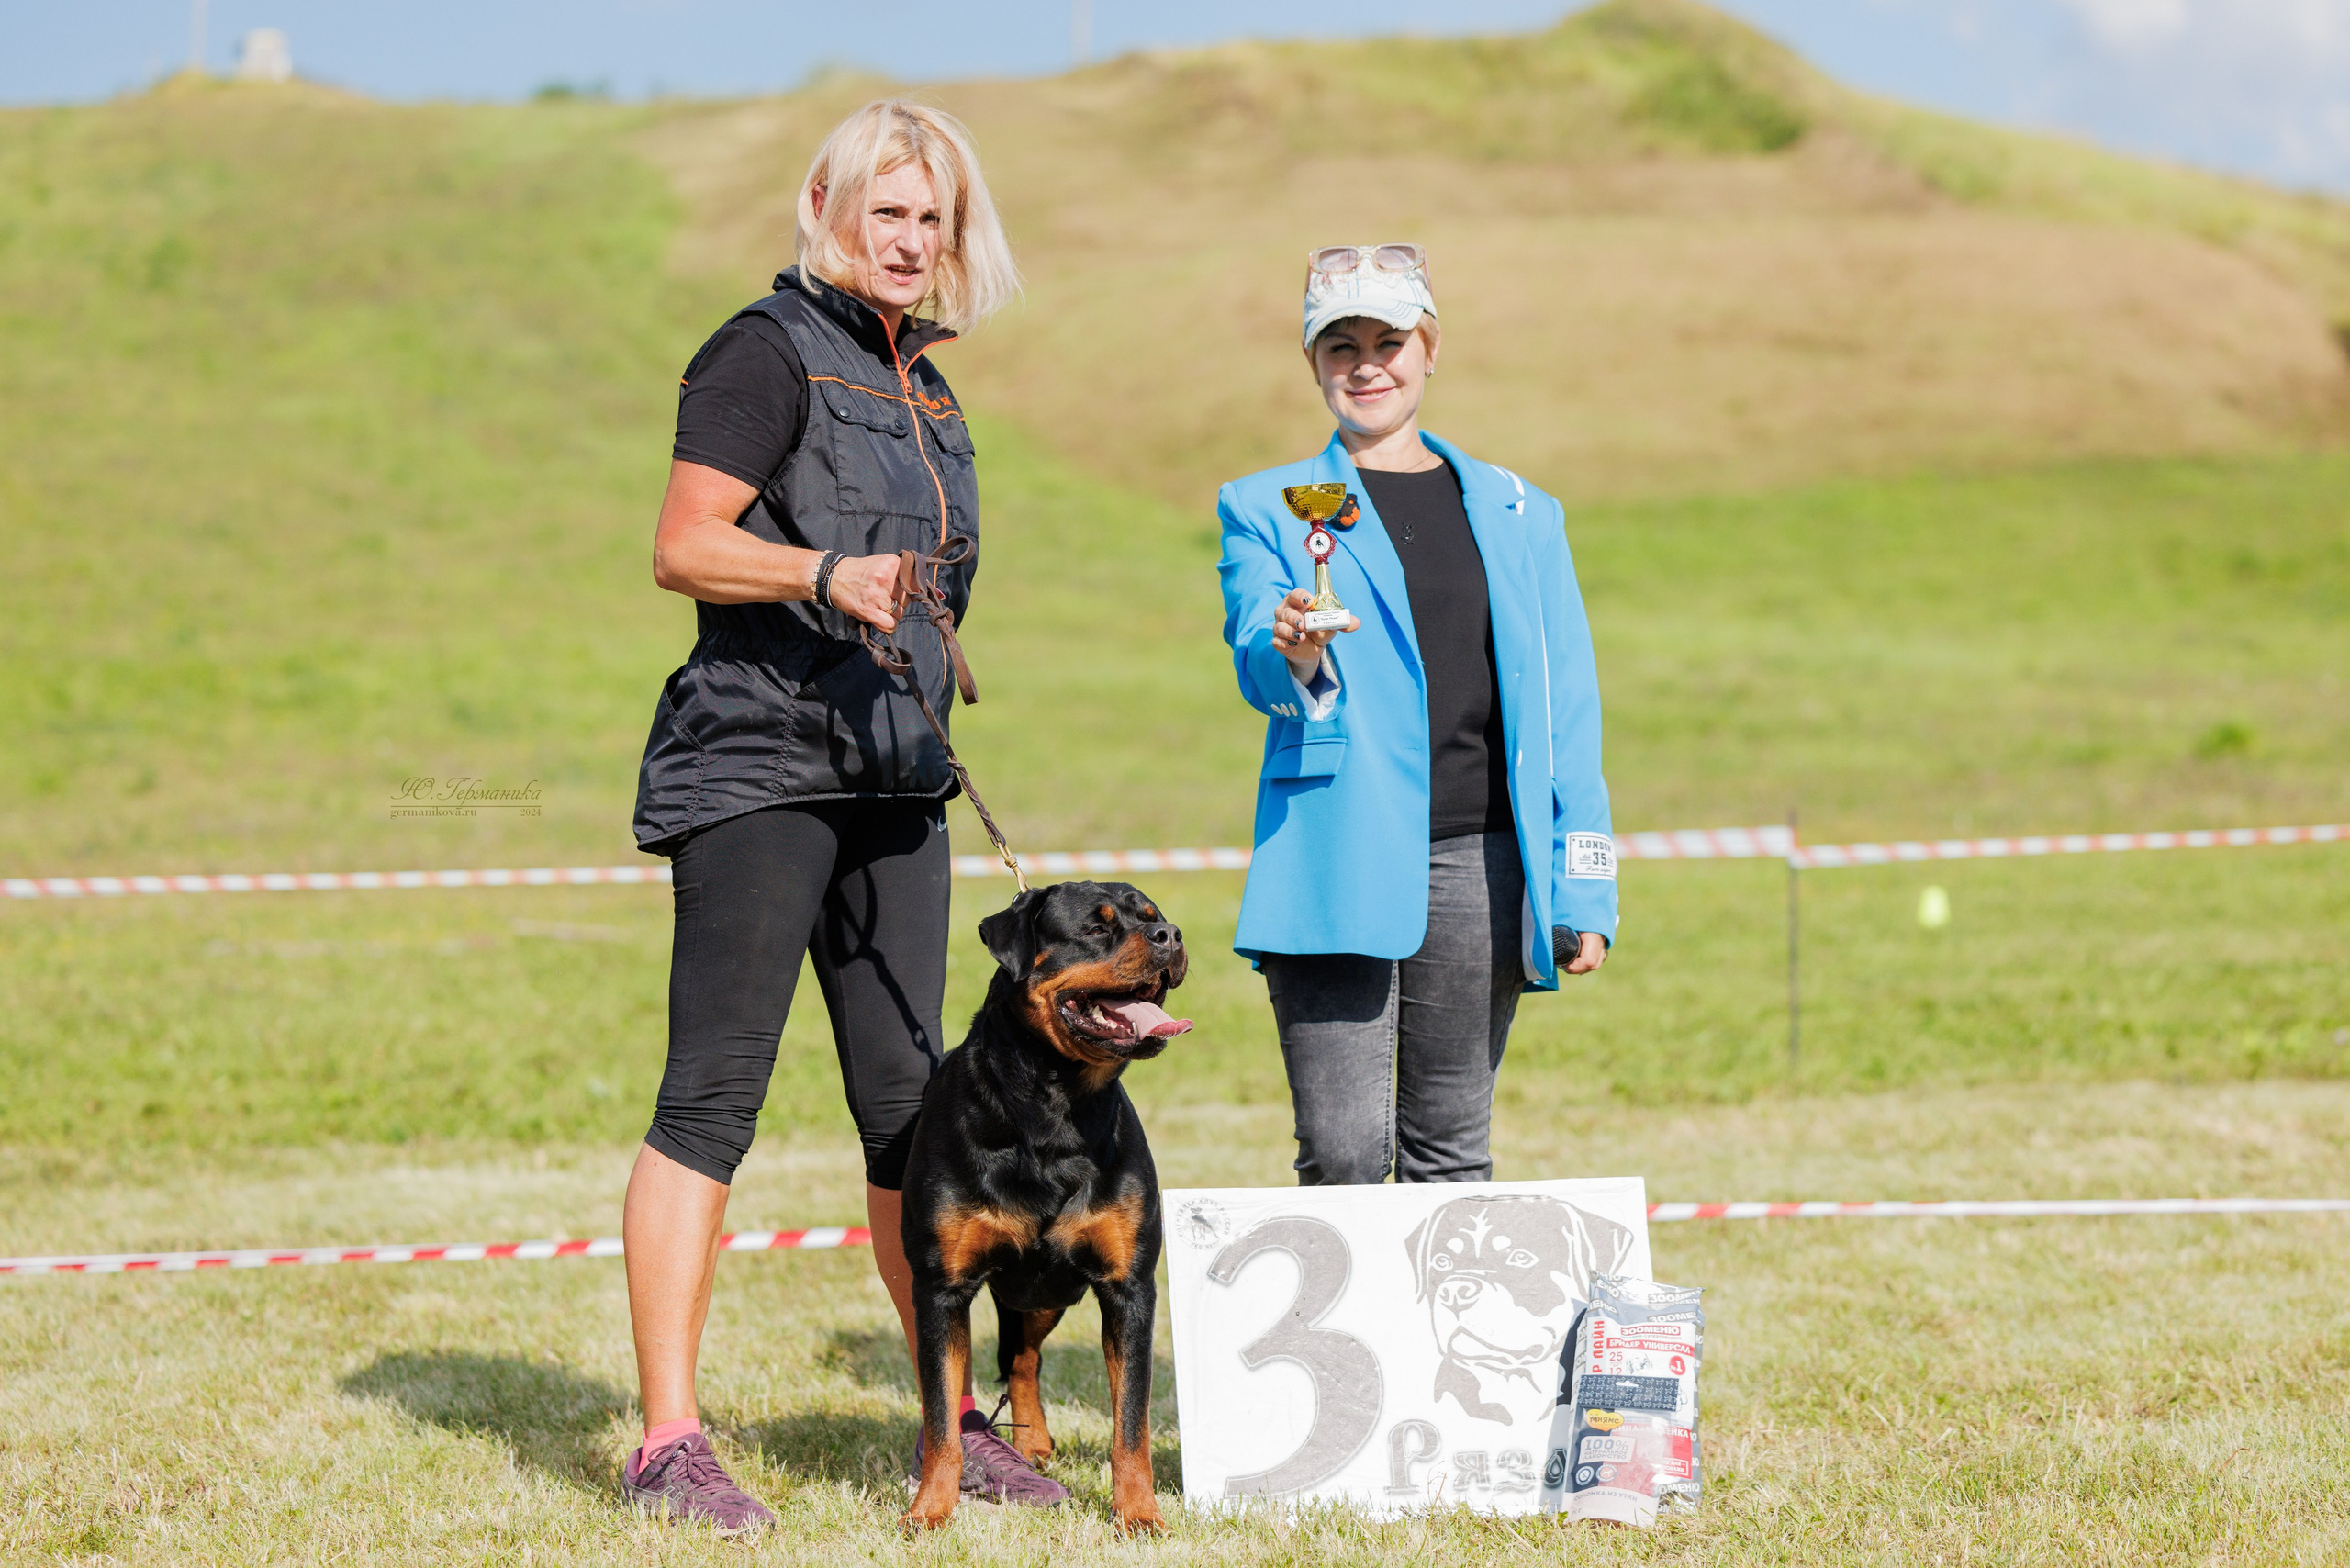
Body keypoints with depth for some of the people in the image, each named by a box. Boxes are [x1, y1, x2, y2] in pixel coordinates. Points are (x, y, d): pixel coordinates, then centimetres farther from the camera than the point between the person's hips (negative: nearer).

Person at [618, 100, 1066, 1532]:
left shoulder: (921, 381, 19)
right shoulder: (769, 352, -5)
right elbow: (685, 547, -14)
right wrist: (825, 576, -28)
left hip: (893, 777, 8)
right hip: (756, 768, -8)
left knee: (911, 1101, 9)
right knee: (715, 1094, -9)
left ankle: (952, 1419, 15)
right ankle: (669, 1441, -8)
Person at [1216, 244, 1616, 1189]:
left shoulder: (1519, 514, 15)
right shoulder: (1265, 509, 8)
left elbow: (1568, 709, 12)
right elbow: (1256, 665, -8)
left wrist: (1582, 893, 4)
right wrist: (1294, 657, -33)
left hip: (1479, 867, 2)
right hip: (1336, 866, -2)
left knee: (1450, 1150, 6)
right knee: (1344, 1150, -9)